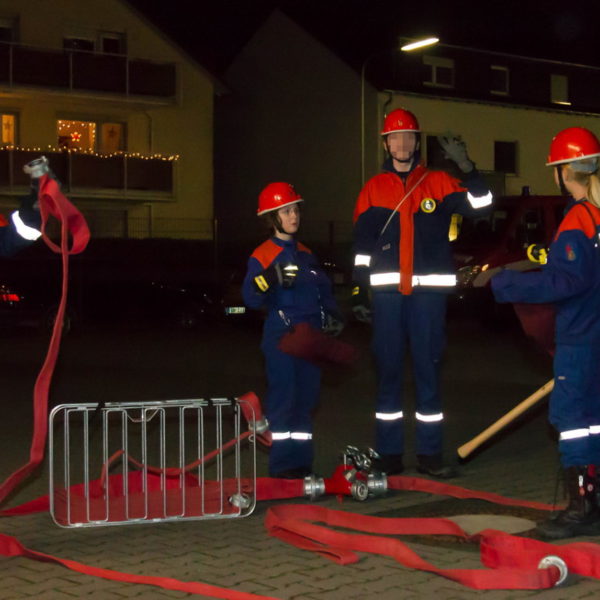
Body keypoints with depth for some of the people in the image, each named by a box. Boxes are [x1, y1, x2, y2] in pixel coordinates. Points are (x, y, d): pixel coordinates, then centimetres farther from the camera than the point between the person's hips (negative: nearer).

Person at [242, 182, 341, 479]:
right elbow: (252, 298, -18)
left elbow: (323, 288, 23)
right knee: (284, 397, -8)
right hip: (281, 337, -7)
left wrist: (331, 314, 7)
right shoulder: (262, 256, -6)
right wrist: (268, 279, -36)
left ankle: (302, 462, 17)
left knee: (306, 399, 9)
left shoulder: (305, 254, 17)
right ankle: (282, 465, -2)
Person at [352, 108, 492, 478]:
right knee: (389, 371, 4)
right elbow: (362, 246, 10)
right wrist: (359, 294, 6)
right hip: (386, 291, 1)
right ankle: (389, 454, 11)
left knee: (428, 370, 2)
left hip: (428, 290, -1)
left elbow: (479, 205, -6)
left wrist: (466, 166, -19)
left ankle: (430, 454, 8)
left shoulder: (439, 183, 6)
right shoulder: (374, 189, 9)